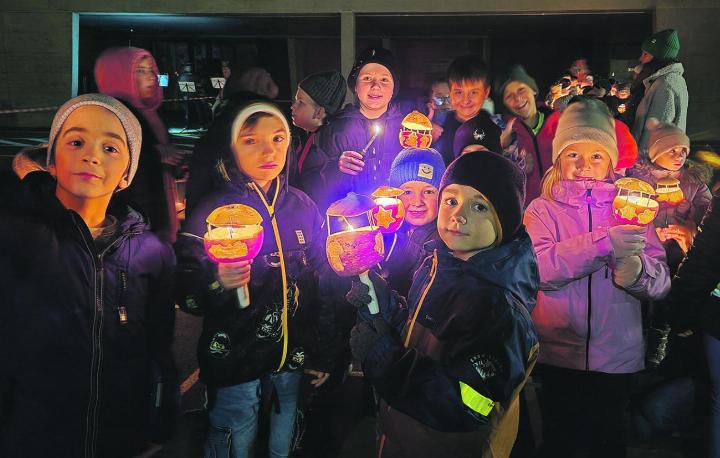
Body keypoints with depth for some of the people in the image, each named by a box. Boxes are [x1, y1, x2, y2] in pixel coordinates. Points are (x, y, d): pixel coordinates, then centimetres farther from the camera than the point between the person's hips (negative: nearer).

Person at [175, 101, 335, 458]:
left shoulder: (303, 207, 0)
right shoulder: (209, 213, -11)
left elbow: (320, 284, 7)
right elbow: (185, 295, -11)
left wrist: (322, 354, 9)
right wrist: (217, 282, -31)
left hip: (293, 359, 3)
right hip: (233, 362, -3)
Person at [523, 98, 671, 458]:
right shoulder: (542, 209, -1)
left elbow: (661, 283, -5)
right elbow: (537, 268, -20)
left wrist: (635, 269, -26)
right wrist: (604, 243, -28)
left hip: (616, 356, 2)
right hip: (557, 353, -1)